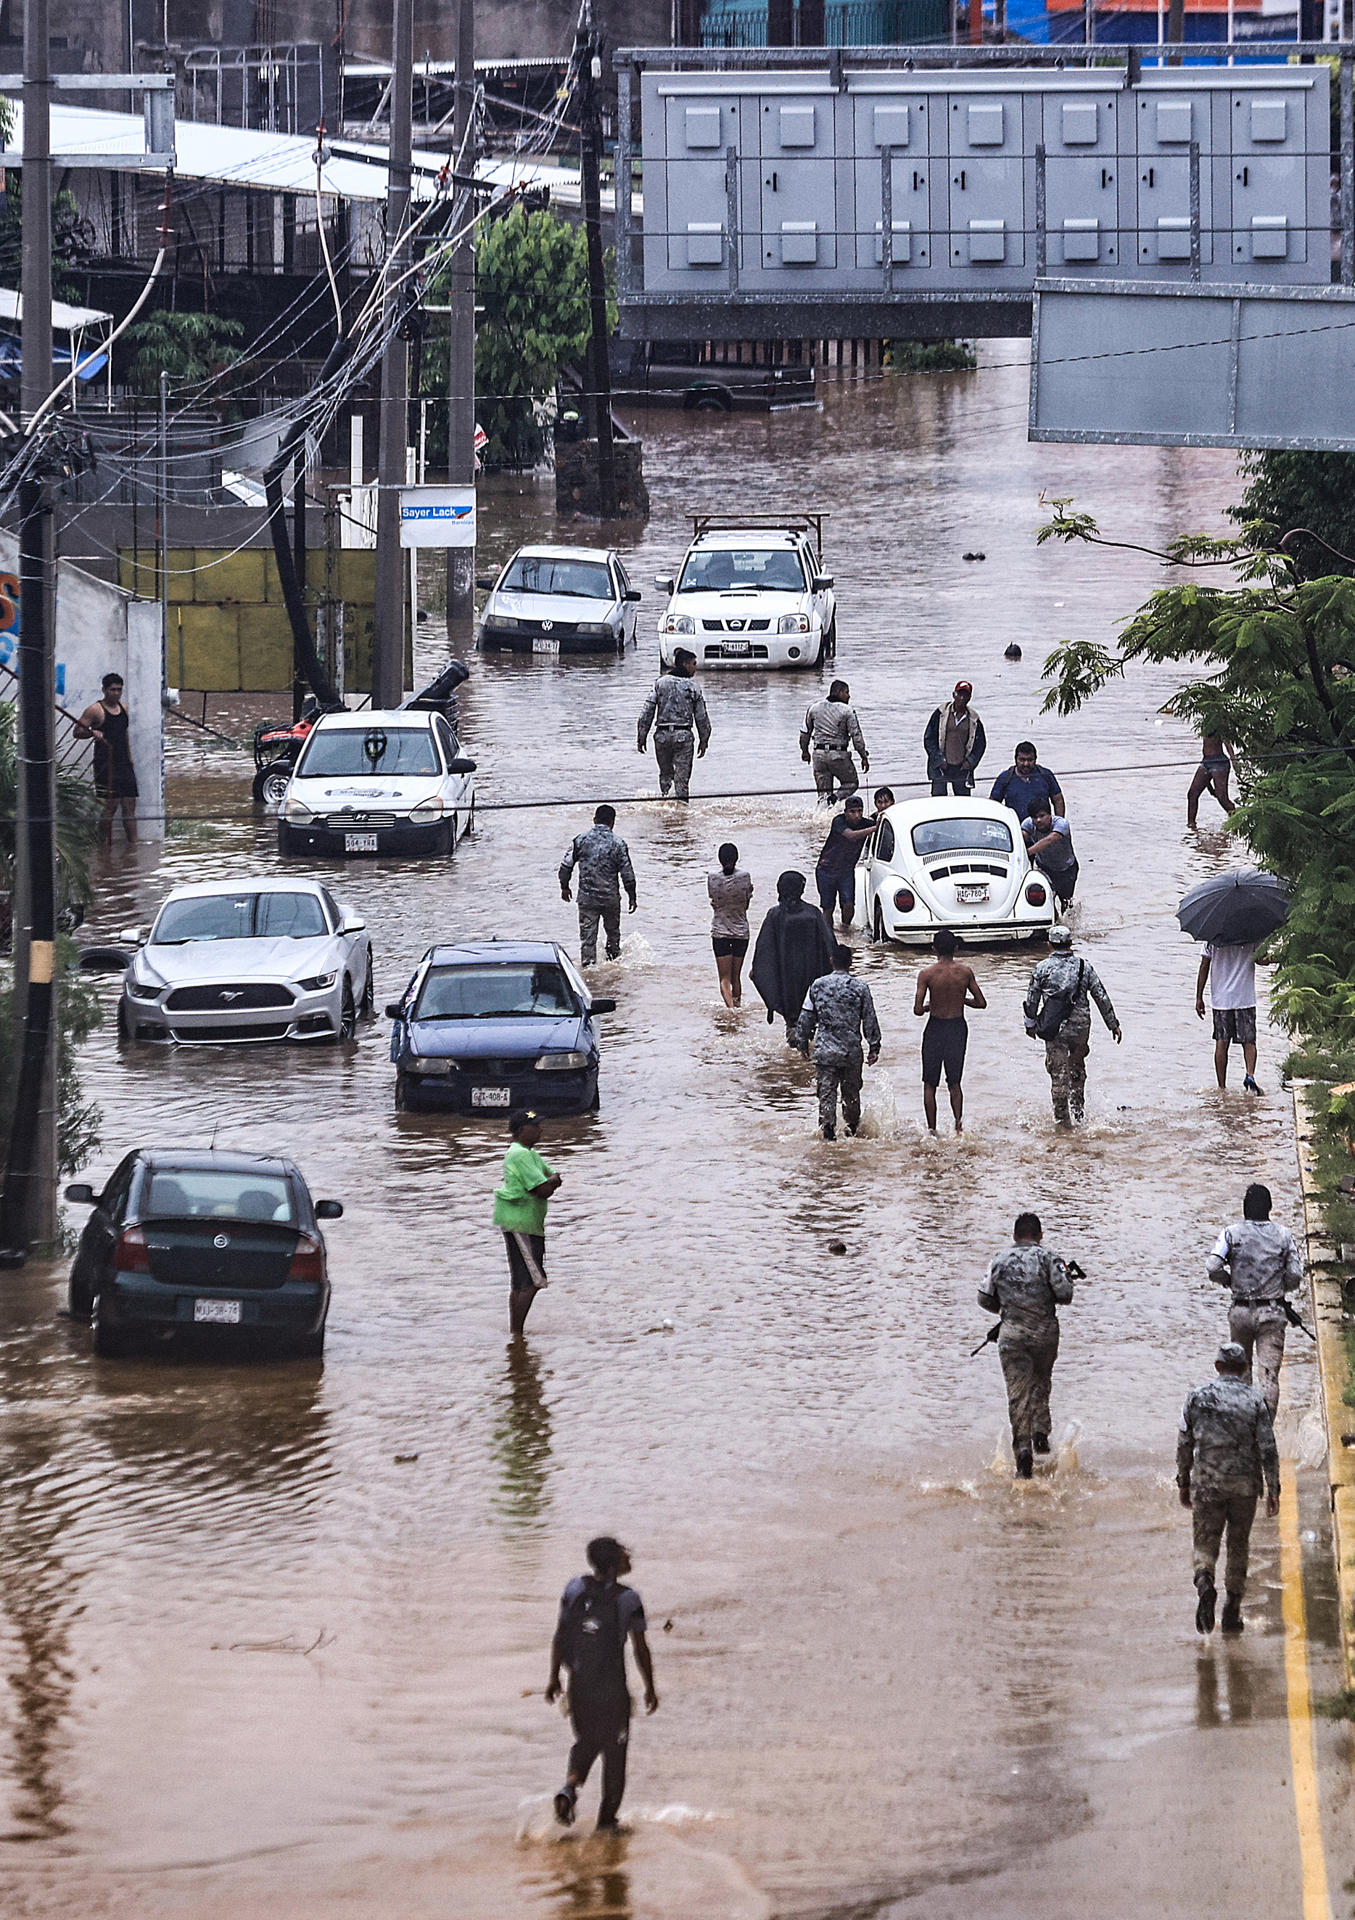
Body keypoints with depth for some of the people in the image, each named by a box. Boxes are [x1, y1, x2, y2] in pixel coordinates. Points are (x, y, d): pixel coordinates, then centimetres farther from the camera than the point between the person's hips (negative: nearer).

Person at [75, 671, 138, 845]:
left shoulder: (123, 709, 14)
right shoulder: (95, 710, -6)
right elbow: (77, 731, -7)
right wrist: (93, 732, -26)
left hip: (124, 764, 7)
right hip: (105, 764, -6)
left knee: (129, 805, 4)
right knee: (110, 806, -8)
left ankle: (132, 845, 7)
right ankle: (105, 845, 0)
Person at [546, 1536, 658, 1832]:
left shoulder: (575, 1589, -1)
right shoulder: (628, 1599, -12)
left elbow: (559, 1636, 3)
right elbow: (640, 1648, -7)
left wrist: (554, 1677, 12)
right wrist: (649, 1688, 3)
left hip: (579, 1683, 3)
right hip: (613, 1687, -3)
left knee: (586, 1741, 20)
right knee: (614, 1751, 10)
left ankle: (570, 1786, -8)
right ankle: (607, 1818, 13)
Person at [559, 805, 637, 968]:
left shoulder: (580, 840, -3)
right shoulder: (618, 843, -6)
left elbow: (566, 865, 0)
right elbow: (627, 873, -4)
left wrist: (564, 887, 15)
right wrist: (632, 897, 6)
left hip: (587, 899, 0)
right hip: (611, 898, 0)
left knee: (587, 936, 3)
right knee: (613, 933, 20)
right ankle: (614, 960, 33)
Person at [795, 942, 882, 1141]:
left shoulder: (817, 986, 0)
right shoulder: (860, 988, -3)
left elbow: (806, 1019, 5)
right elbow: (870, 1020, 0)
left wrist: (802, 1042, 17)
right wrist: (874, 1047, 8)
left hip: (824, 1050, 0)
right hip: (851, 1050, 0)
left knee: (827, 1091, -2)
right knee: (851, 1092, 13)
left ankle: (827, 1125, -19)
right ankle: (852, 1129, 22)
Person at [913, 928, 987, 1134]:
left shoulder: (927, 974, -12)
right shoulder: (965, 972, -5)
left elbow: (918, 1009, -14)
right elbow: (981, 1002, 1)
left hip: (935, 1027, -2)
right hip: (958, 1027, 2)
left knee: (930, 1084, 10)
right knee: (954, 1082, 15)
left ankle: (931, 1129, 10)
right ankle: (958, 1120, -3)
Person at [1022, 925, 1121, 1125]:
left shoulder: (1042, 968, -3)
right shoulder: (1084, 967, 1)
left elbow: (1032, 1000, 2)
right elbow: (1101, 997, 4)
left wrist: (1030, 1024, 16)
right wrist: (1113, 1024, 11)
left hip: (1055, 1029, -2)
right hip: (1080, 1025, 2)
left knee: (1058, 1073, 2)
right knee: (1077, 1070, 21)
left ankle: (1062, 1116, 0)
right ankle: (1079, 1111, 25)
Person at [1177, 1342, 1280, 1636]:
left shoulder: (1197, 1397, 1)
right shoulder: (1254, 1400, -3)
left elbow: (1184, 1445, 4)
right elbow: (1267, 1448, -6)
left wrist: (1183, 1482, 15)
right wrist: (1273, 1489, 0)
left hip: (1206, 1482, 0)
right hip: (1244, 1484, 0)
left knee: (1205, 1542, 4)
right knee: (1238, 1545, 13)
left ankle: (1205, 1582, -26)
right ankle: (1232, 1609, 15)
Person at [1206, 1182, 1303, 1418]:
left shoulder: (1232, 1233, -3)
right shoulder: (1284, 1235, 0)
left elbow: (1213, 1268, -14)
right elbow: (1295, 1275, -6)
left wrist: (1230, 1281, 6)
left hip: (1241, 1310, 1)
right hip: (1272, 1314, -1)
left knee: (1242, 1369, 19)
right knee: (1270, 1374, -4)